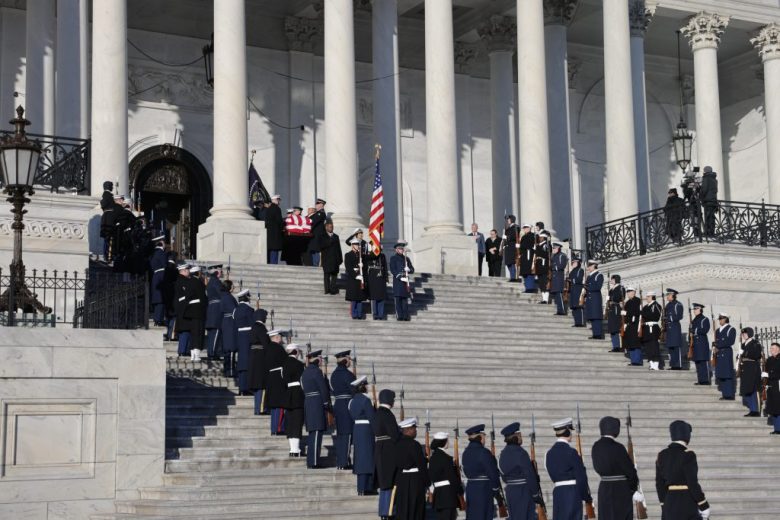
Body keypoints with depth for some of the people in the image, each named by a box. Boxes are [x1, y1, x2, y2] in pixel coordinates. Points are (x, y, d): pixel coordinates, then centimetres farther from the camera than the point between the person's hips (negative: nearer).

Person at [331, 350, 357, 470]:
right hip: (347, 405, -8)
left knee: (340, 434, 13)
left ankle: (339, 462, 16)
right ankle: (344, 462, -6)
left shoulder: (334, 374, 11)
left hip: (337, 405, 8)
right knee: (347, 434, -5)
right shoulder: (347, 374, -13)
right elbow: (354, 390, -14)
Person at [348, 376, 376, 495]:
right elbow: (372, 418, -14)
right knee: (367, 457, -4)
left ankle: (362, 488, 16)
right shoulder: (366, 400, -15)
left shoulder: (352, 401, 9)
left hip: (356, 430, 8)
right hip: (366, 431, -8)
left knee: (360, 457, 12)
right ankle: (365, 488, -5)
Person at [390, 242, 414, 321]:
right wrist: (399, 276, -16)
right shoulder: (393, 258, 4)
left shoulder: (406, 258, 18)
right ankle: (399, 316, -8)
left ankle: (406, 316, 1)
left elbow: (412, 269, 17)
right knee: (398, 299, -7)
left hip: (405, 282, 4)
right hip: (397, 281, -4)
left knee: (405, 299, 2)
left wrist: (409, 270, -7)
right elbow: (392, 270, -5)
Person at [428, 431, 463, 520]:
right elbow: (452, 476, -14)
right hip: (448, 492, -9)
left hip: (438, 492, 9)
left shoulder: (433, 457, 10)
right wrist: (460, 490, -4)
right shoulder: (446, 458, -15)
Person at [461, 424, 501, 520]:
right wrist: (496, 488, -2)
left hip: (470, 487, 8)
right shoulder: (483, 452, -16)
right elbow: (492, 472, -14)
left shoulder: (466, 452, 10)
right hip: (484, 489, -8)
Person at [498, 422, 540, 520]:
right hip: (523, 490, -8)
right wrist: (535, 494, -9)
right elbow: (529, 475, -15)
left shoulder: (504, 453, 10)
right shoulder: (520, 452, -16)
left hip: (510, 490, 8)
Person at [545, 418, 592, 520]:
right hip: (572, 492, -7)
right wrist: (587, 496, 3)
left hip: (557, 492, 7)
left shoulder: (549, 453, 9)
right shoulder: (571, 452, -12)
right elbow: (581, 476, -10)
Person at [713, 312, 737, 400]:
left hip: (726, 354, -6)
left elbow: (730, 342, -11)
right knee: (720, 375, 3)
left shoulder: (731, 329, 0)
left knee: (727, 374, -9)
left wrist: (718, 346, -11)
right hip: (719, 354, 7)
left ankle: (729, 395, -8)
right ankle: (724, 394, 6)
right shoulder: (718, 330, 20)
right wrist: (715, 346, -2)